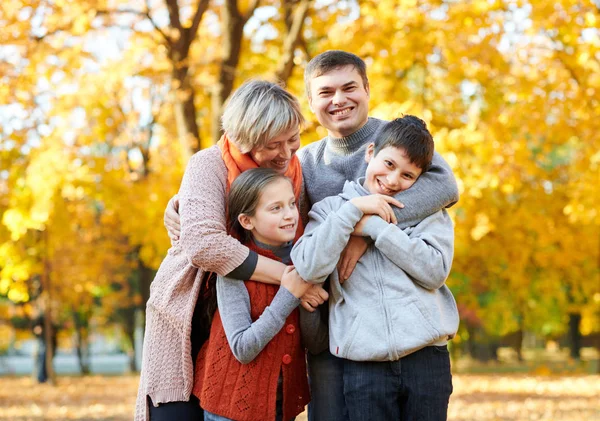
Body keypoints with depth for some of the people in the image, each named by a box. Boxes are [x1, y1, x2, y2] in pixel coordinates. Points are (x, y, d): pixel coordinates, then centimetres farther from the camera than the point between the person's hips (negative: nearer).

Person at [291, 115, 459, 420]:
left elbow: (435, 271, -5)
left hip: (426, 358, 1)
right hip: (363, 362, 0)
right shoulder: (331, 208, 10)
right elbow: (309, 269, -6)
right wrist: (352, 210, -7)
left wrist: (374, 226, -6)